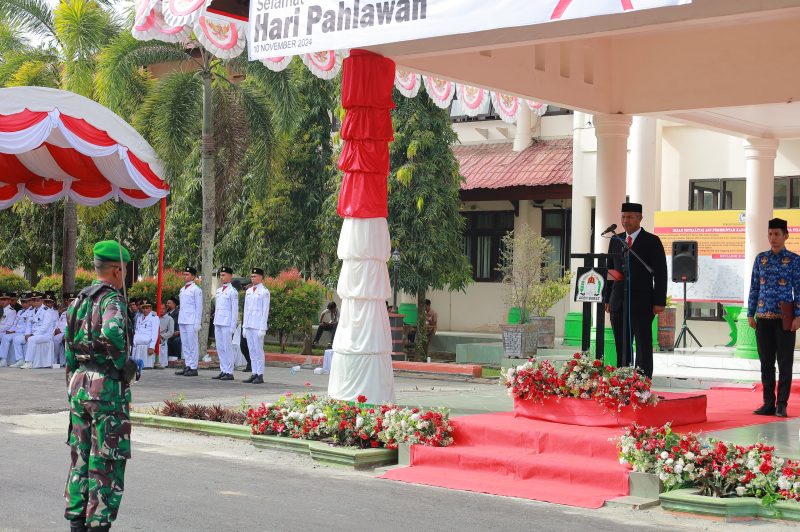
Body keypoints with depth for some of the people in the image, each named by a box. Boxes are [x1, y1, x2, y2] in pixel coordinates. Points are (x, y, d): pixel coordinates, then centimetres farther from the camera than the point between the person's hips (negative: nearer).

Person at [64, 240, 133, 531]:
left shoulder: (78, 301, 11)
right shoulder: (112, 300, -13)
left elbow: (70, 351, 15)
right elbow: (113, 333, -35)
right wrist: (121, 362, -15)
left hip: (79, 385, 8)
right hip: (108, 387, -8)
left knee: (80, 455, 14)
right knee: (106, 462, 0)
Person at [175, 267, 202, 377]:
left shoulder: (196, 290, -7)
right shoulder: (182, 289, 16)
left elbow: (199, 307, -9)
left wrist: (197, 323, -13)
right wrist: (180, 320, 15)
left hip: (191, 322, -8)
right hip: (182, 321, 8)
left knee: (192, 345, -5)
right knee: (184, 345, 10)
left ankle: (193, 368, -3)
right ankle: (187, 366, 16)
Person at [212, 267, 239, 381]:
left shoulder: (232, 291, -7)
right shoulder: (218, 291, 15)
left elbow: (235, 310, -9)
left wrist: (233, 326, -13)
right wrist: (215, 322, 15)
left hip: (227, 323, -8)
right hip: (218, 323, 8)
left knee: (227, 348, -6)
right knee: (219, 348, 9)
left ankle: (229, 372, -3)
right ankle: (223, 371, 15)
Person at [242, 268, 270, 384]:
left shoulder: (264, 292, -5)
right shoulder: (248, 291, 14)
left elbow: (265, 311, -8)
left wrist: (262, 328, -13)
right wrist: (244, 326, 13)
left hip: (258, 326, -6)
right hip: (249, 325, 6)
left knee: (258, 350, -5)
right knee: (251, 350, 7)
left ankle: (260, 375, -2)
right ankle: (254, 374, 11)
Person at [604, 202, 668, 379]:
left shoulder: (652, 241, -1)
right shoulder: (615, 240, 13)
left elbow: (660, 273, -4)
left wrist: (659, 302, -11)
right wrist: (607, 299, 10)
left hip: (641, 303, -5)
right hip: (618, 303, 5)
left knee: (643, 345, -3)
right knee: (621, 347, 7)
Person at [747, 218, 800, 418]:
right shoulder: (761, 258, 9)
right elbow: (754, 287, 11)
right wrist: (750, 313, 8)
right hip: (763, 318, 4)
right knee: (766, 363, 7)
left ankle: (781, 405, 6)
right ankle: (769, 403, 14)